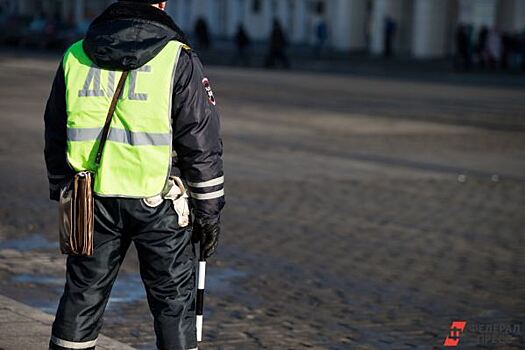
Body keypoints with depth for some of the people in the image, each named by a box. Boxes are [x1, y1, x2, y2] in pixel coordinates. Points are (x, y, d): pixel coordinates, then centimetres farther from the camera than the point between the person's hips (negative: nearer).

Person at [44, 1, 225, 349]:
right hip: (157, 203, -3)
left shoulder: (74, 58, 5)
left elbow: (55, 141, 11)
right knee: (173, 298, 7)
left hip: (92, 201, 4)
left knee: (83, 293, 14)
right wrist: (209, 212, -1)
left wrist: (63, 196, 21)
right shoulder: (178, 60, -8)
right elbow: (202, 144, -8)